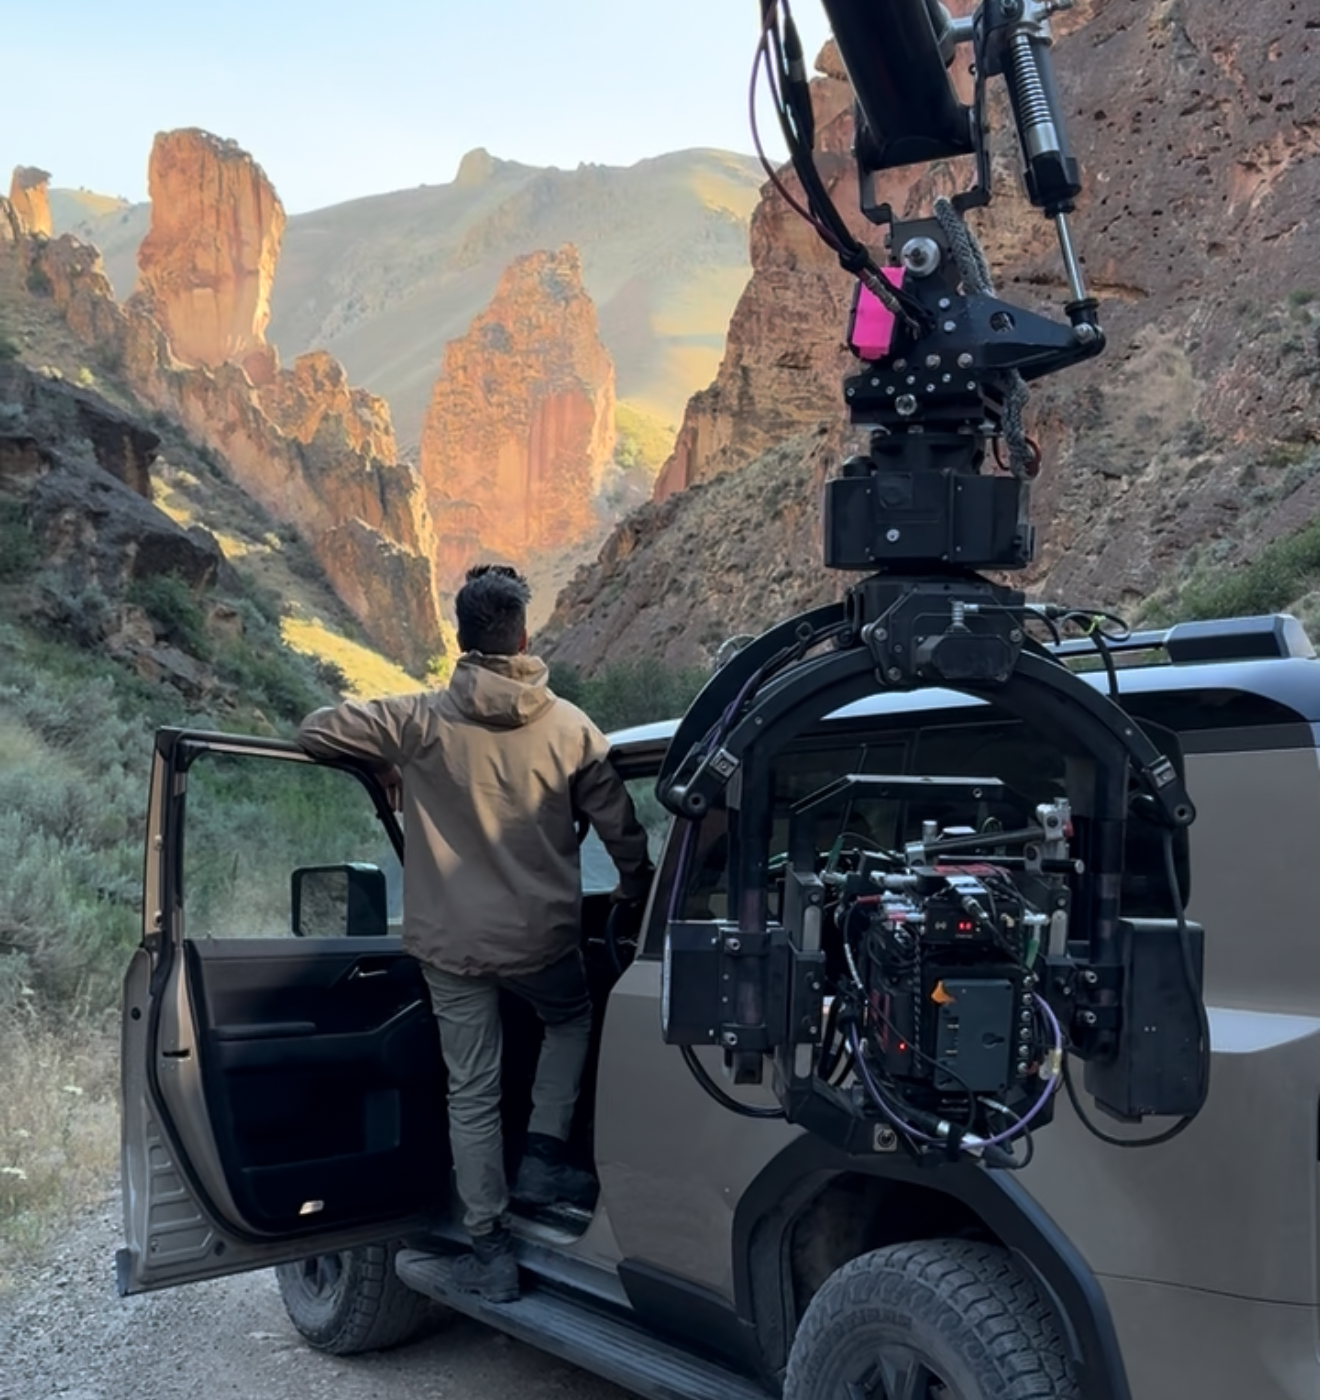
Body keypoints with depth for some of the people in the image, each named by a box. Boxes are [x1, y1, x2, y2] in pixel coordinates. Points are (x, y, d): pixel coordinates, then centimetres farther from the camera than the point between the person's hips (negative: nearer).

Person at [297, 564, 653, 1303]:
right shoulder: (570, 727, -7)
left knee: (473, 1091, 13)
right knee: (572, 1020, 32)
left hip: (453, 943, 0)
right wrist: (640, 894, 21)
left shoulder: (421, 721, -11)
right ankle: (544, 1154, 23)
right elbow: (622, 828, 1)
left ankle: (492, 1249, 20)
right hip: (542, 936, 0)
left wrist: (388, 772, 12)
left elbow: (316, 730, -5)